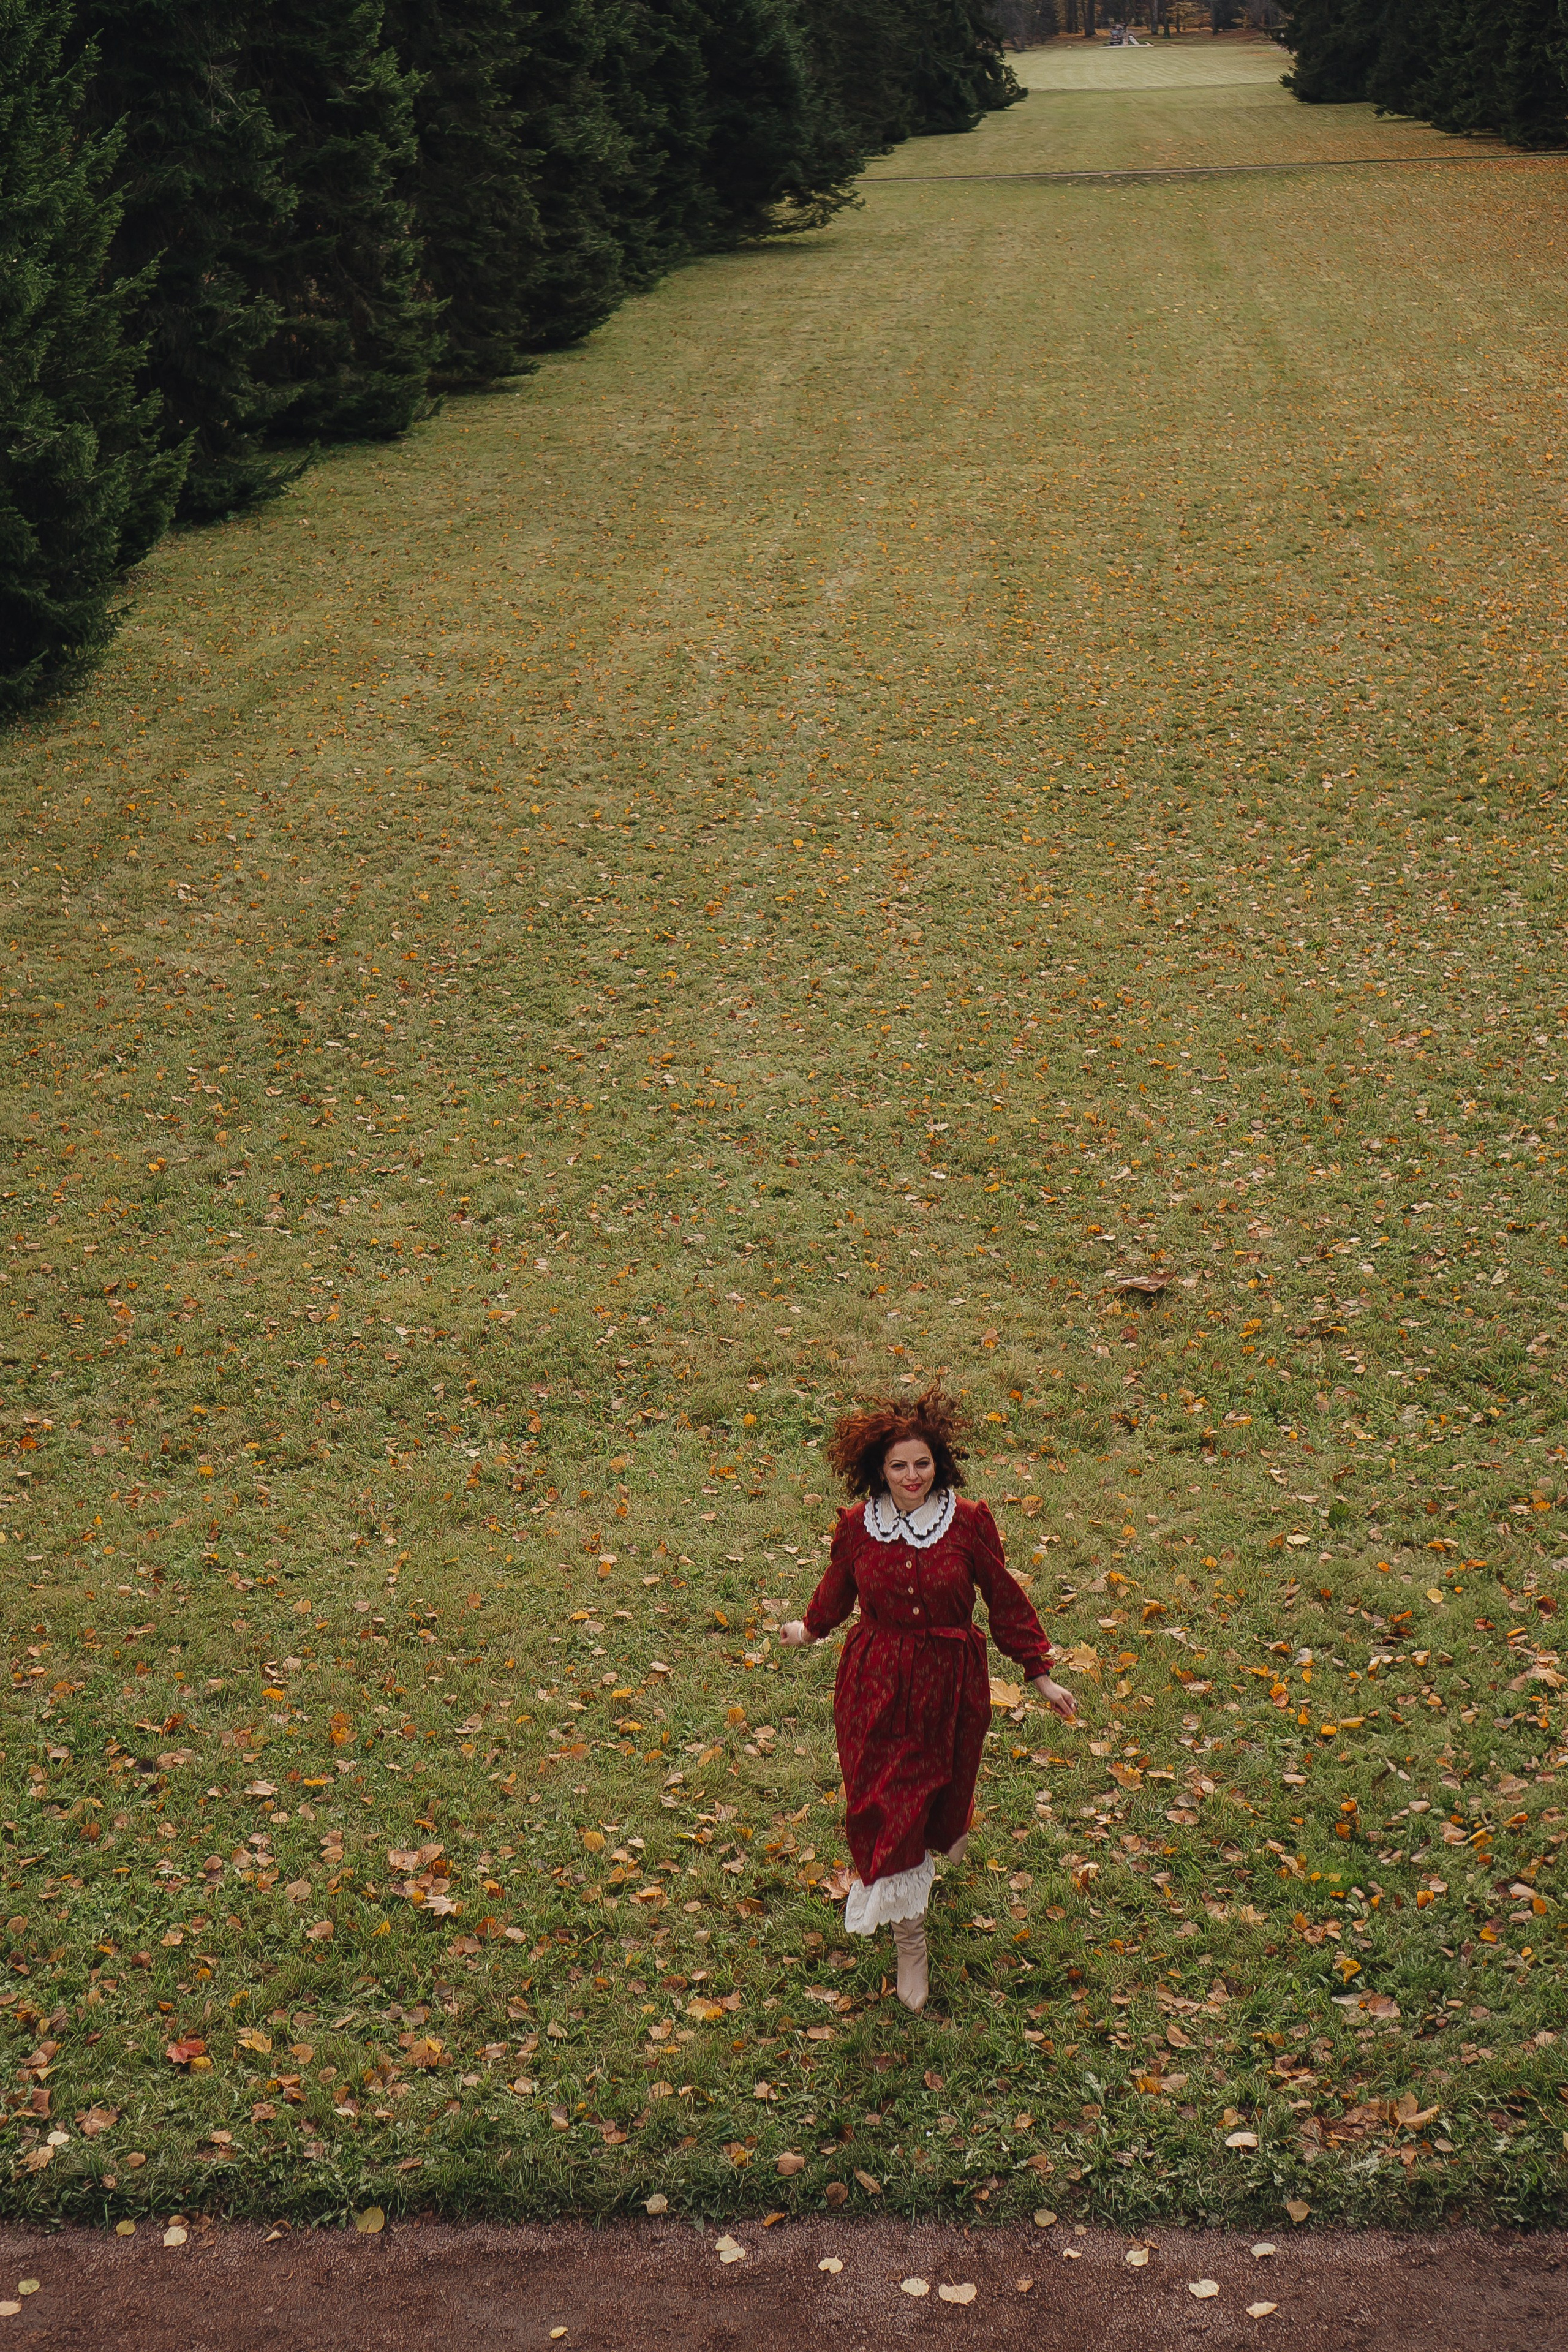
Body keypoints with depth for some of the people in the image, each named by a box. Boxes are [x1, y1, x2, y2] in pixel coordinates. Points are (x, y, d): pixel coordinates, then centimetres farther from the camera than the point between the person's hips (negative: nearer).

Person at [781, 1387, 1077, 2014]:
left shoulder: (969, 1523, -13)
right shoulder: (856, 1526, -9)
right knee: (885, 1805, -1)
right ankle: (910, 1937, 13)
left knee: (942, 1791, 20)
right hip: (876, 1685, 0)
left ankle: (946, 1833, 59)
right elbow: (839, 1588, 13)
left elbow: (1004, 1598, -3)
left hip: (949, 1684, 0)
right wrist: (810, 1628, 30)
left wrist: (1041, 1675, 1)